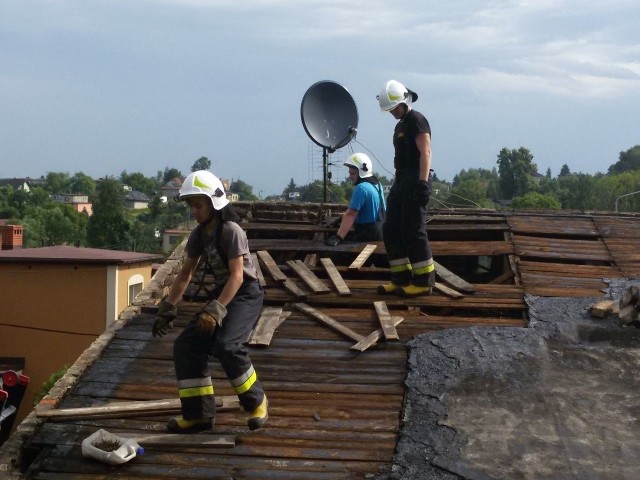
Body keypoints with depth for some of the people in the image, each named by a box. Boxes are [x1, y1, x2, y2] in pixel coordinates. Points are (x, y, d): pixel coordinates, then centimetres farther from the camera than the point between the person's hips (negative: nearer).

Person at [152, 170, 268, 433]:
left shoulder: (231, 231, -19)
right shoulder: (198, 235, 4)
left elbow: (237, 276, -24)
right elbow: (185, 274, 12)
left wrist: (216, 309, -32)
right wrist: (167, 307, 5)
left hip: (246, 294, -8)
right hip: (222, 292, 8)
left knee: (226, 344, -28)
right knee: (186, 344, -5)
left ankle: (256, 401, -5)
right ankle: (198, 413, 2)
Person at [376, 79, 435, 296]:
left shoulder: (416, 120, -7)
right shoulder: (400, 125, 22)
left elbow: (425, 152, -17)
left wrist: (423, 181, -25)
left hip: (415, 181, -10)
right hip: (401, 181, 10)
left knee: (413, 231, -9)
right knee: (391, 230, 8)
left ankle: (423, 281, -4)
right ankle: (401, 278, 13)